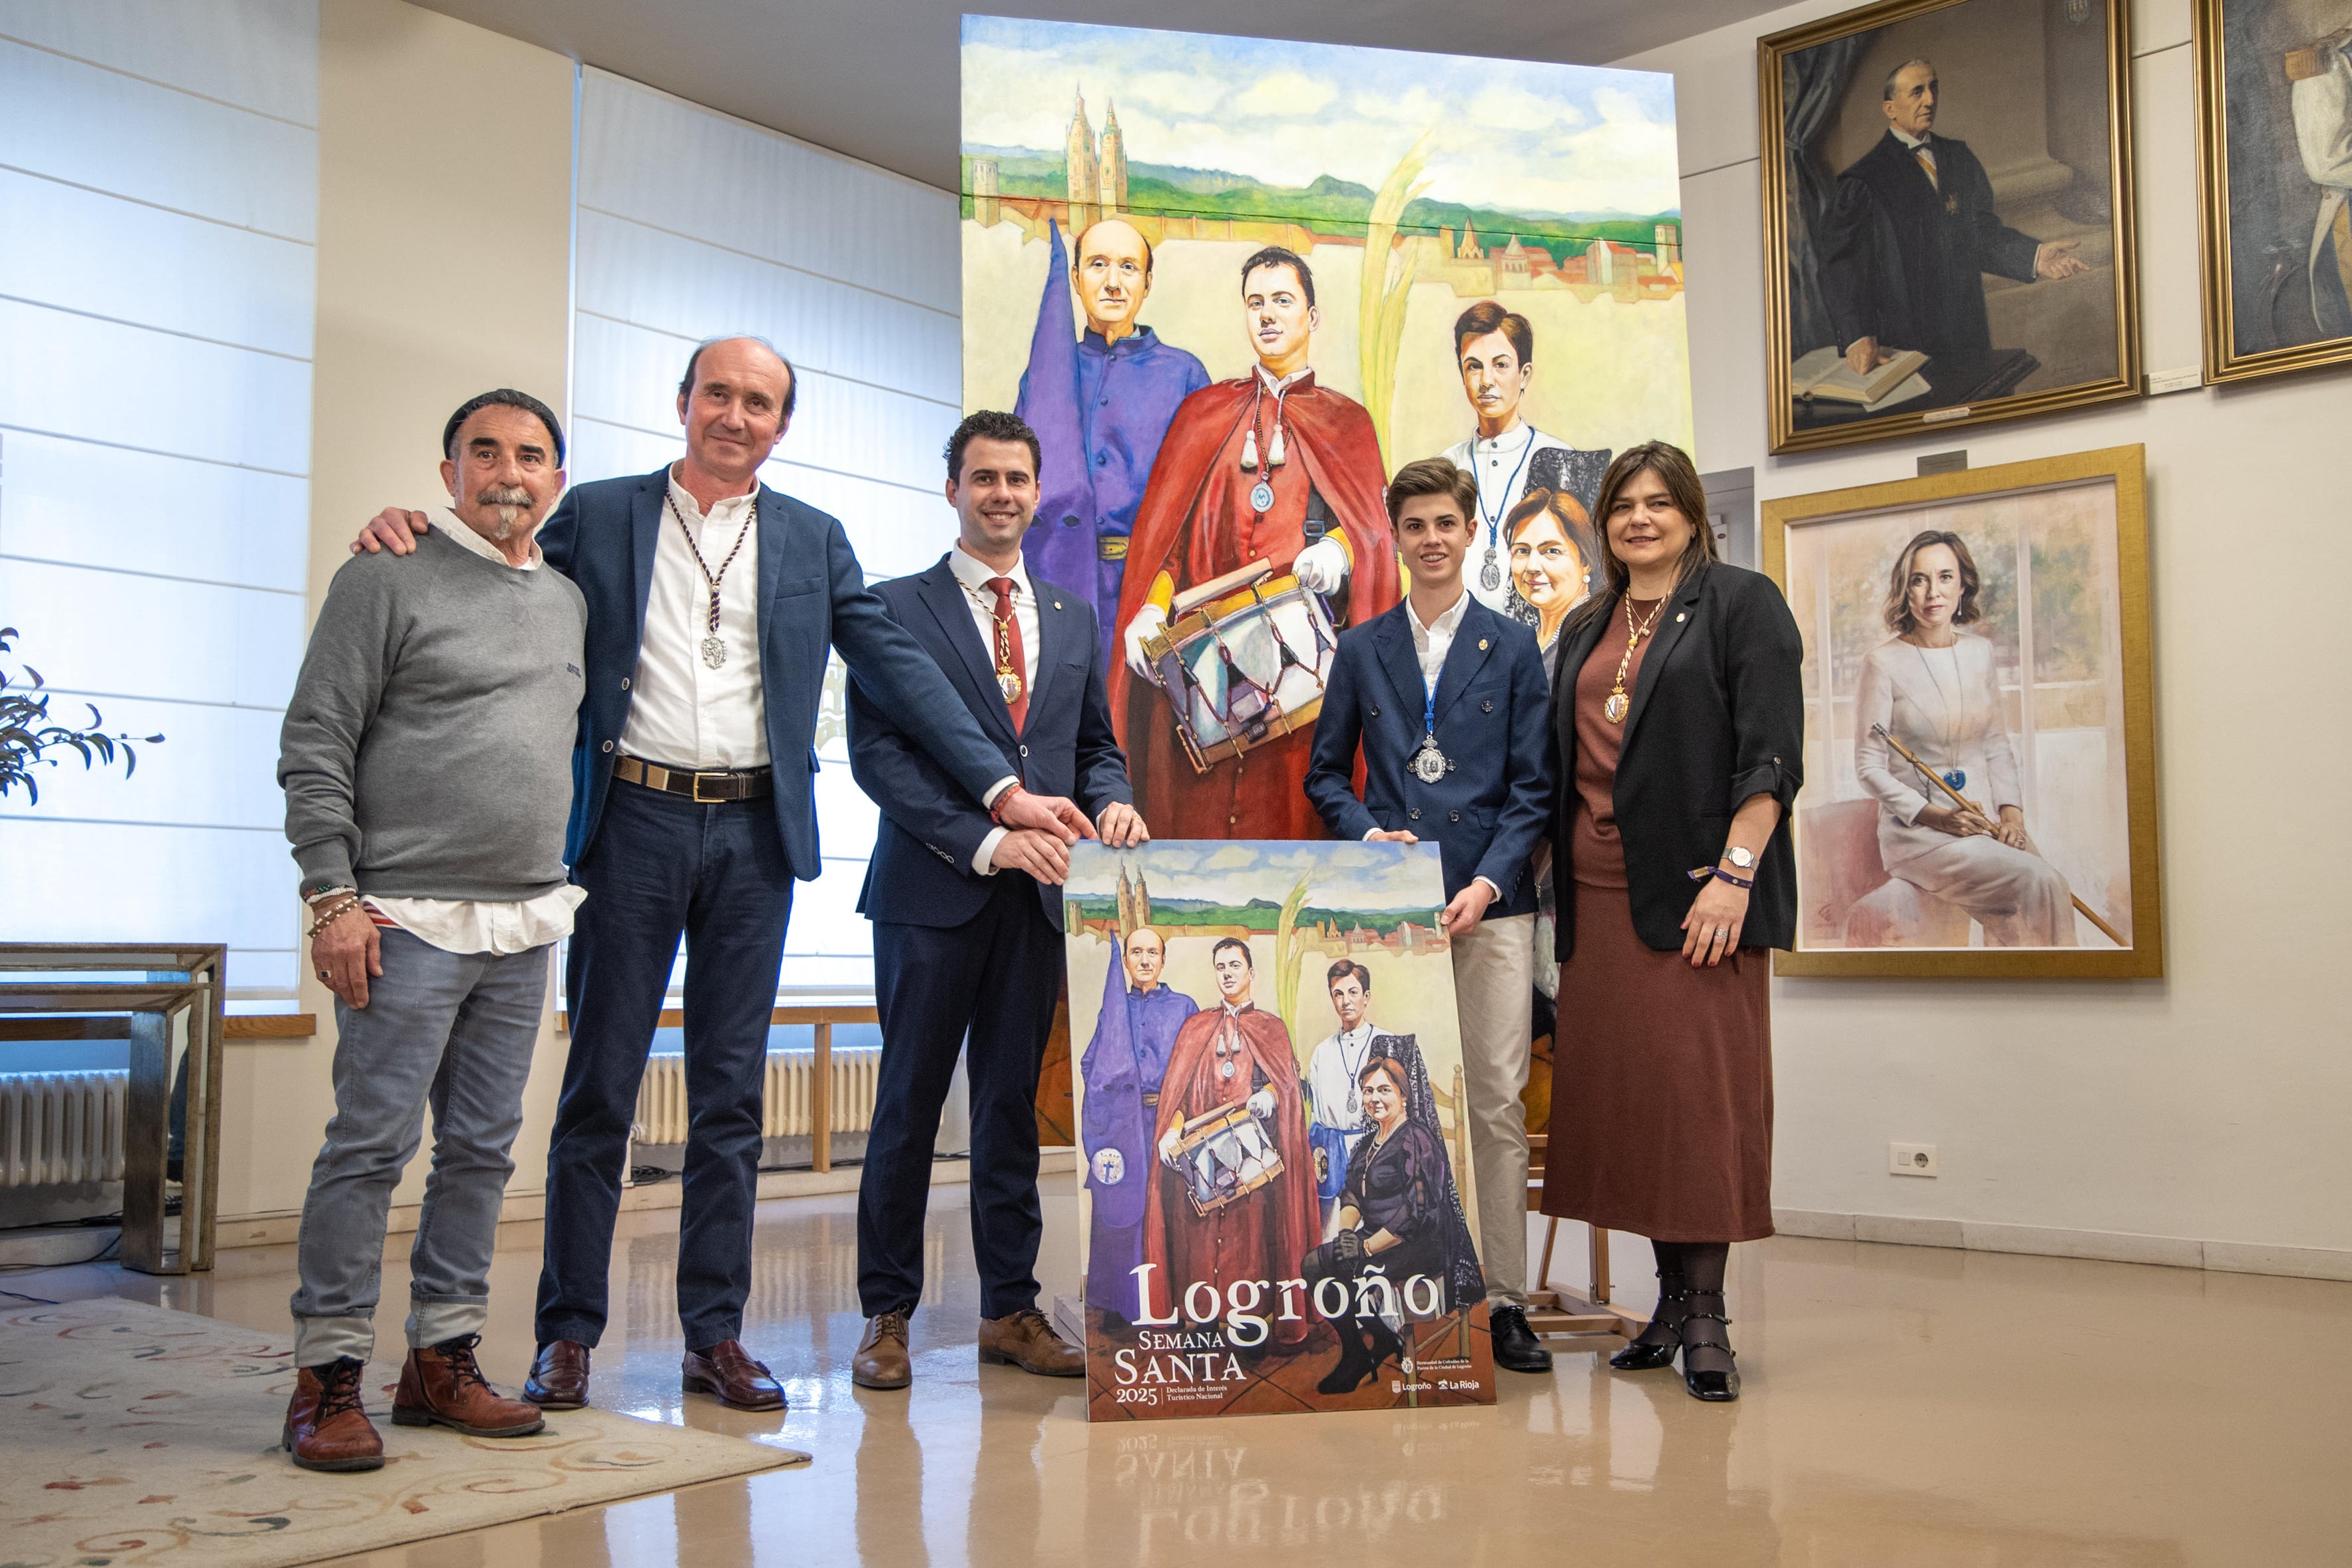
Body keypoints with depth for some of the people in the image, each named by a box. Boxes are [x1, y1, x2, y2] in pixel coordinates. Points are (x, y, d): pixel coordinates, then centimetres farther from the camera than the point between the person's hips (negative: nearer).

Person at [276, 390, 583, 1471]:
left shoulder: (569, 603, 15)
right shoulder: (386, 582, -2)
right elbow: (315, 747, -6)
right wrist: (331, 896, -13)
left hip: (526, 925, 6)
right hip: (410, 921, -6)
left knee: (482, 1149, 9)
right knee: (372, 1143, -5)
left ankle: (442, 1361, 19)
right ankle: (328, 1374, 6)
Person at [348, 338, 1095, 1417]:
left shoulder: (814, 541, 11)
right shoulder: (597, 515, 8)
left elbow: (900, 670, 6)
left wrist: (1001, 787, -2)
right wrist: (412, 534, -8)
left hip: (755, 833, 2)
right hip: (633, 824, -1)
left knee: (731, 1093, 7)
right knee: (599, 1086, 3)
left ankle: (715, 1337, 15)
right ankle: (568, 1334, 14)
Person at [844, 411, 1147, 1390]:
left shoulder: (1074, 619, 17)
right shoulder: (896, 608, 1)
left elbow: (1094, 744, 20)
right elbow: (874, 752, -7)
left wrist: (1110, 800, -4)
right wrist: (984, 838, -17)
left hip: (1037, 894, 4)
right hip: (932, 892, -4)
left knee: (1013, 1104, 10)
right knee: (910, 1104, 2)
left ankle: (1010, 1309, 19)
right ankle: (887, 1314, 13)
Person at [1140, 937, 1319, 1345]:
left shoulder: (1271, 1028, 16)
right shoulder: (1196, 1028, 19)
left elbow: (1286, 1079, 2)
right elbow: (1177, 1089, 10)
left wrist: (1268, 1095, -21)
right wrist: (1171, 1130, -8)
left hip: (1255, 1146, -1)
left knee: (1256, 1232, -10)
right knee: (1204, 1234, -7)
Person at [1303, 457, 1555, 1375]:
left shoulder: (1512, 648, 9)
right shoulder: (1360, 650, 13)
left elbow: (1532, 786, 4)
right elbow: (1327, 774, 15)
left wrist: (1487, 883, -9)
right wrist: (1367, 834, -5)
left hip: (1491, 903, -1)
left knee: (1498, 1101, -3)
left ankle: (1503, 1301, 3)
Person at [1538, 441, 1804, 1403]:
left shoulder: (1741, 604, 2)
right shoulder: (1587, 628, 19)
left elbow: (1770, 751, -8)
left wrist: (1734, 873, -17)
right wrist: (1549, 872, 11)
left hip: (1696, 888, -6)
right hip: (1598, 894, 6)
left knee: (1700, 1088, -6)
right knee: (1621, 1088, 5)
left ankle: (1706, 1316, 2)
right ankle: (1672, 1300, 15)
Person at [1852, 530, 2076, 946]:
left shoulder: (1979, 653, 10)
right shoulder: (1884, 663, -6)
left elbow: (1997, 747, 17)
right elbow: (1869, 767, -5)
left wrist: (2011, 811, 0)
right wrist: (1934, 816, -15)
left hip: (1983, 824, 5)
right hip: (1917, 833, -4)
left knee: (2053, 891, -24)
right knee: (2037, 883, -27)